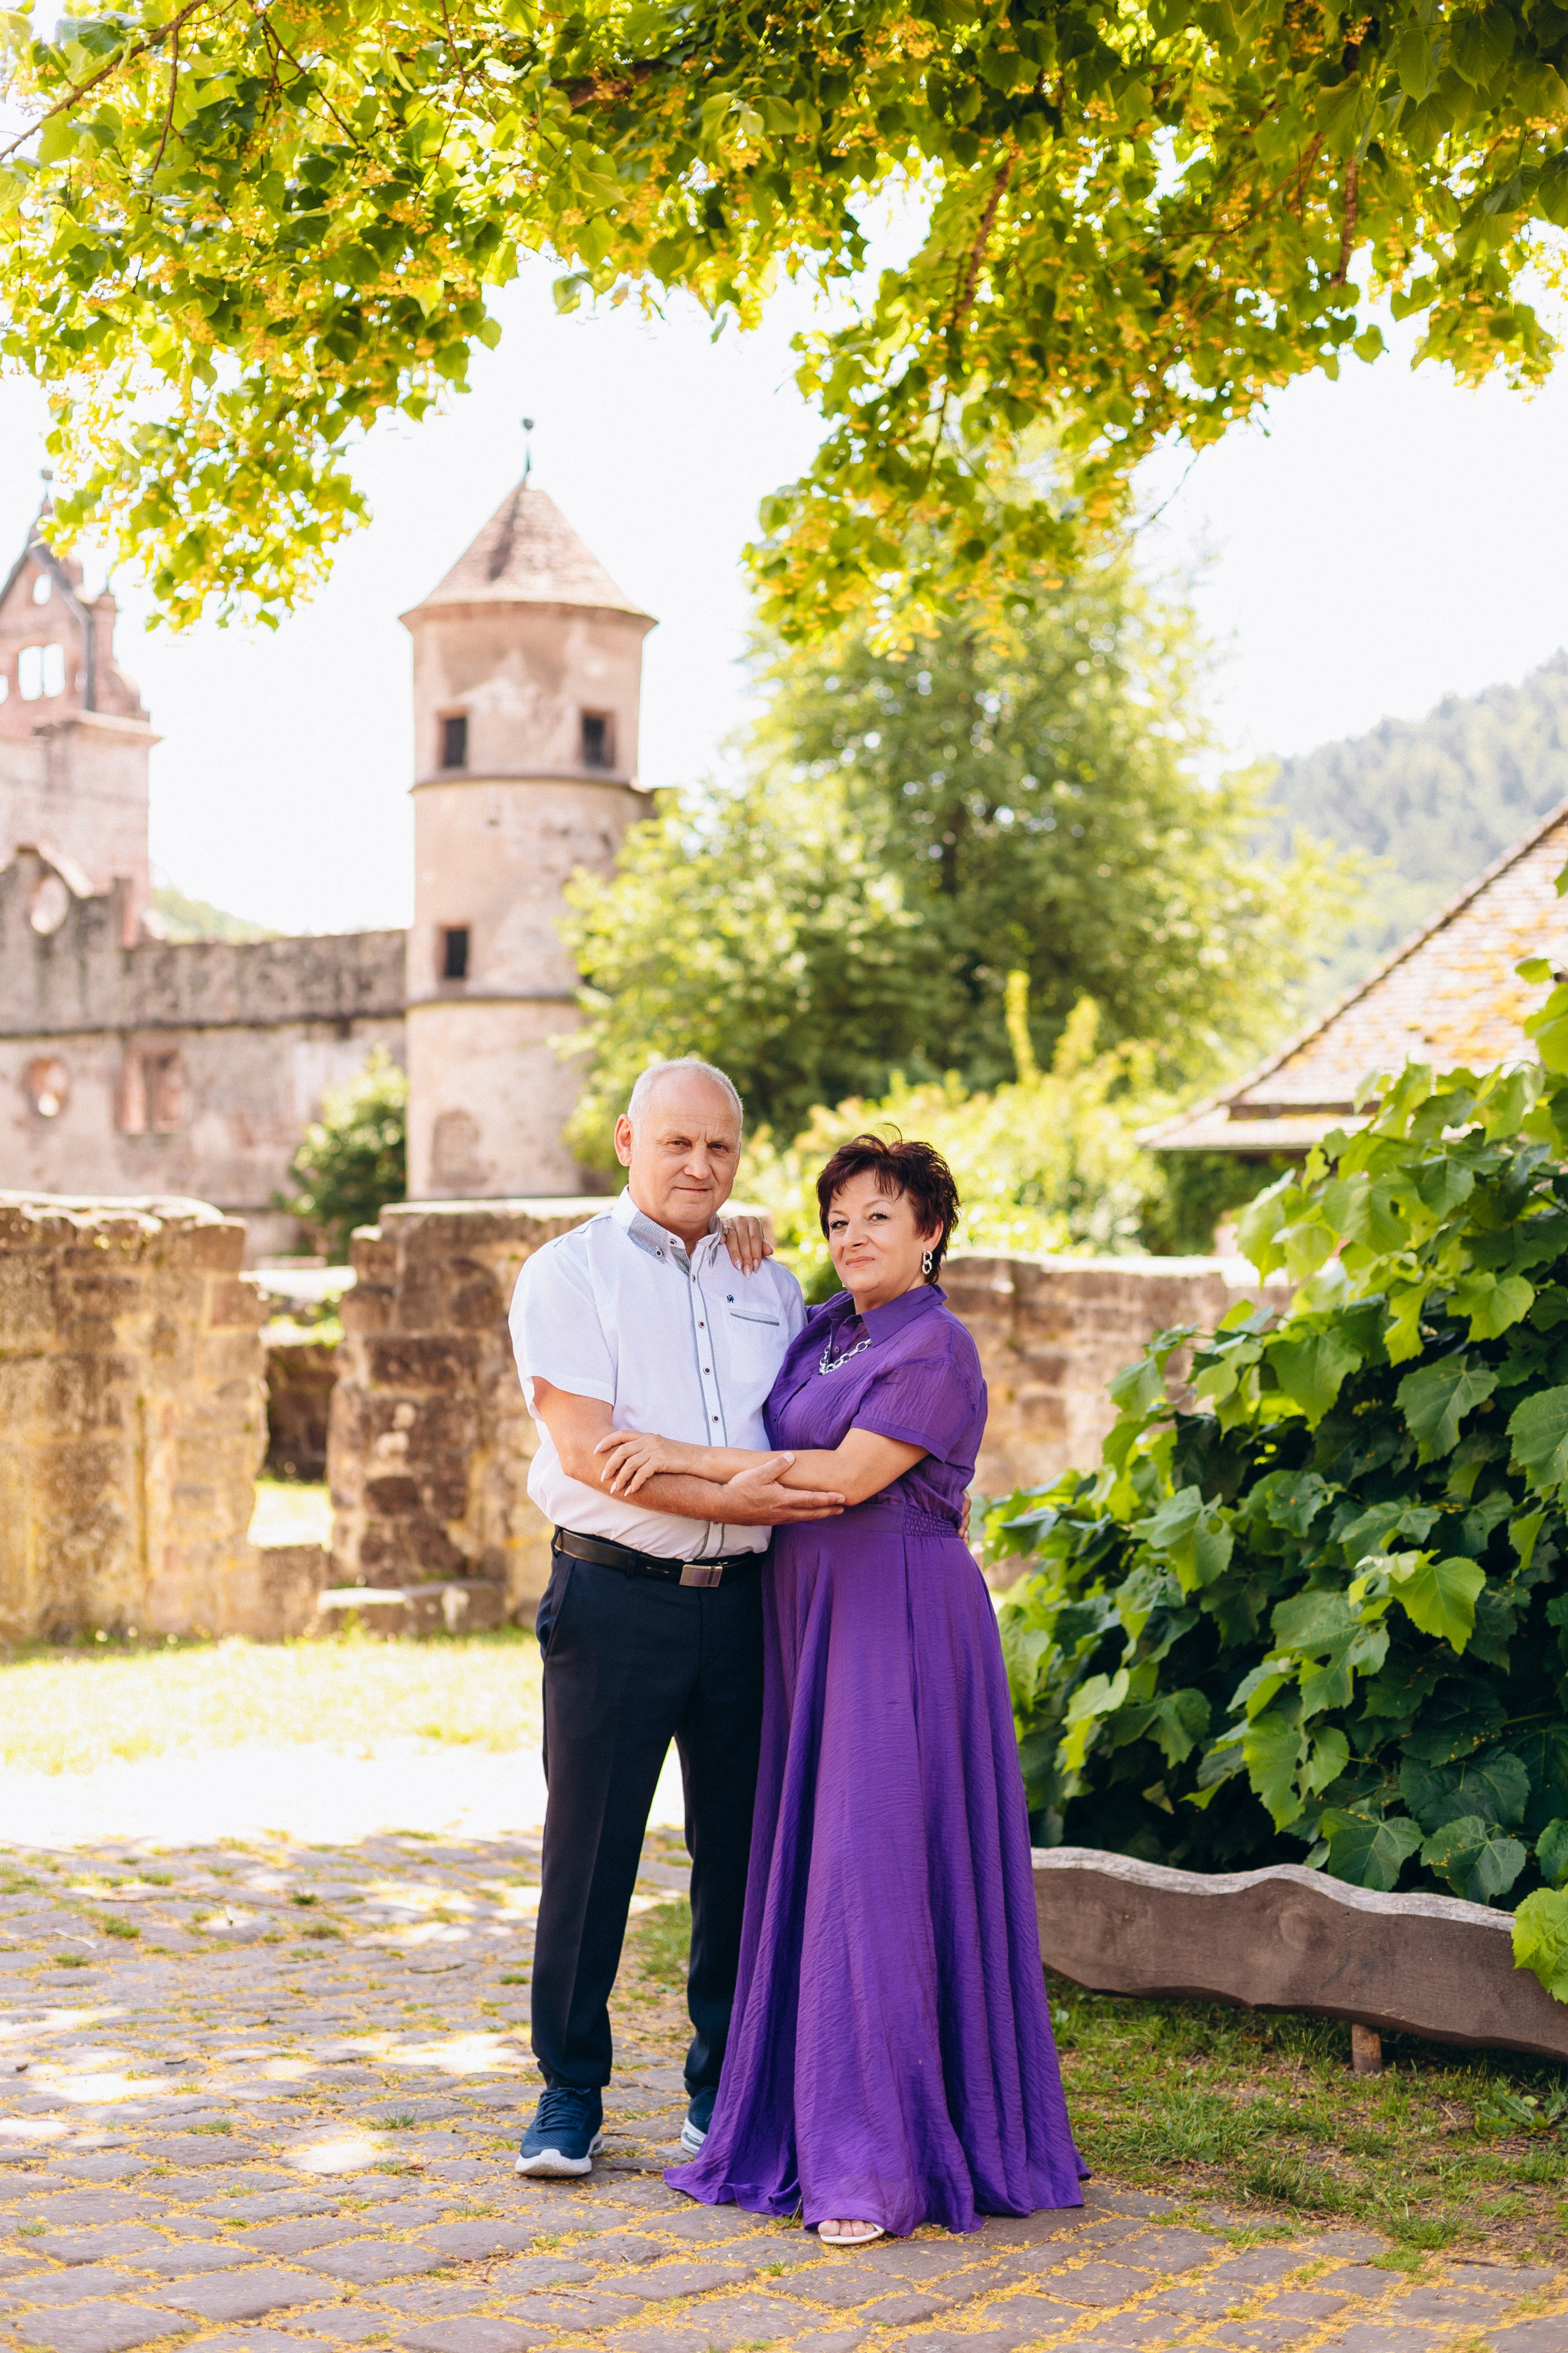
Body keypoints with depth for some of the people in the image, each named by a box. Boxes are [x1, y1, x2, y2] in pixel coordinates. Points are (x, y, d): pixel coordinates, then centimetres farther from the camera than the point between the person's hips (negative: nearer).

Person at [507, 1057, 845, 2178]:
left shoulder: (768, 1282, 14)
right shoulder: (568, 1274, 0)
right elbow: (583, 1448, -13)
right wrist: (725, 1501, -20)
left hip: (745, 1601, 4)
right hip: (615, 1595, -4)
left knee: (740, 1852, 8)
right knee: (589, 1854, 2)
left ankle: (723, 2087, 21)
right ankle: (570, 2093, 15)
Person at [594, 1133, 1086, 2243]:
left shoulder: (938, 1347, -10)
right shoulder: (820, 1331, 14)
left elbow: (848, 1475, -18)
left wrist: (685, 1459, -14)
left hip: (898, 1624, -8)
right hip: (812, 1620, 8)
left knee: (882, 1866, -10)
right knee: (814, 1865, 8)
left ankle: (882, 2161, -8)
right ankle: (816, 2123, 15)